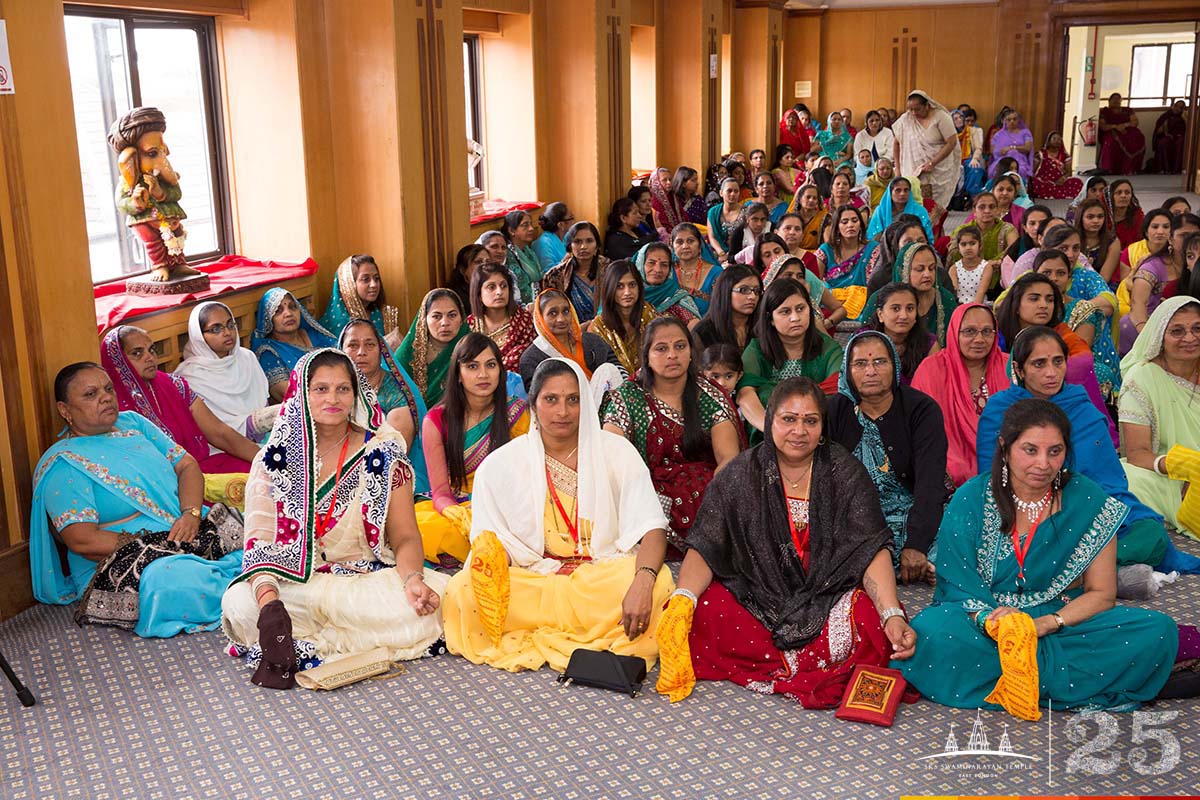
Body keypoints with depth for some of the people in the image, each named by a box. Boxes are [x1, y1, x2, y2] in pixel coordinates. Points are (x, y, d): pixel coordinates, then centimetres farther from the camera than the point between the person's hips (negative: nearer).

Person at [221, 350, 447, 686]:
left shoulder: (383, 454, 2)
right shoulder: (274, 460, 2)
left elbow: (405, 537, -1)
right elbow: (259, 541, -7)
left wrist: (413, 579, -25)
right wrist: (268, 597, -28)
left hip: (367, 579, 1)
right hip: (293, 581, -1)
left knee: (436, 597, -29)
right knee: (240, 605, -31)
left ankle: (309, 646, -19)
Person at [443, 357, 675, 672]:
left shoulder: (617, 451, 2)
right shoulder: (499, 465, 4)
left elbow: (651, 527, -7)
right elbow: (489, 544, 1)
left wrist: (643, 580, -29)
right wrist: (489, 570, -25)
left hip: (605, 580, 0)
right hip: (530, 582, 0)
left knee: (657, 581, -33)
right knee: (463, 590, -28)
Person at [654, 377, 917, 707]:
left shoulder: (846, 473, -1)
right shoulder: (739, 476, 0)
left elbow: (872, 550, -10)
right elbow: (705, 548, -5)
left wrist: (893, 615, -26)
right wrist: (683, 599, -25)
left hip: (830, 598, 0)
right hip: (756, 598, 1)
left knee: (871, 626, -32)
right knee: (700, 619, -27)